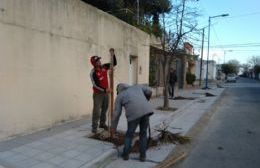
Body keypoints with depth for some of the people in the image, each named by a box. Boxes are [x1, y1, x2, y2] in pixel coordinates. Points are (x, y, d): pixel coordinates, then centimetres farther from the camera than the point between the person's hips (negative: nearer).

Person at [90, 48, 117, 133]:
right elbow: (95, 84, -20)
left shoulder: (104, 67, 0)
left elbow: (114, 63, 5)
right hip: (98, 93, -6)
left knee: (104, 109, 14)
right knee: (97, 110, -6)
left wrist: (113, 55, -10)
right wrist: (104, 90, -27)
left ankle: (102, 123, 30)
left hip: (106, 92, 6)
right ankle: (94, 127, 5)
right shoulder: (93, 72, -17)